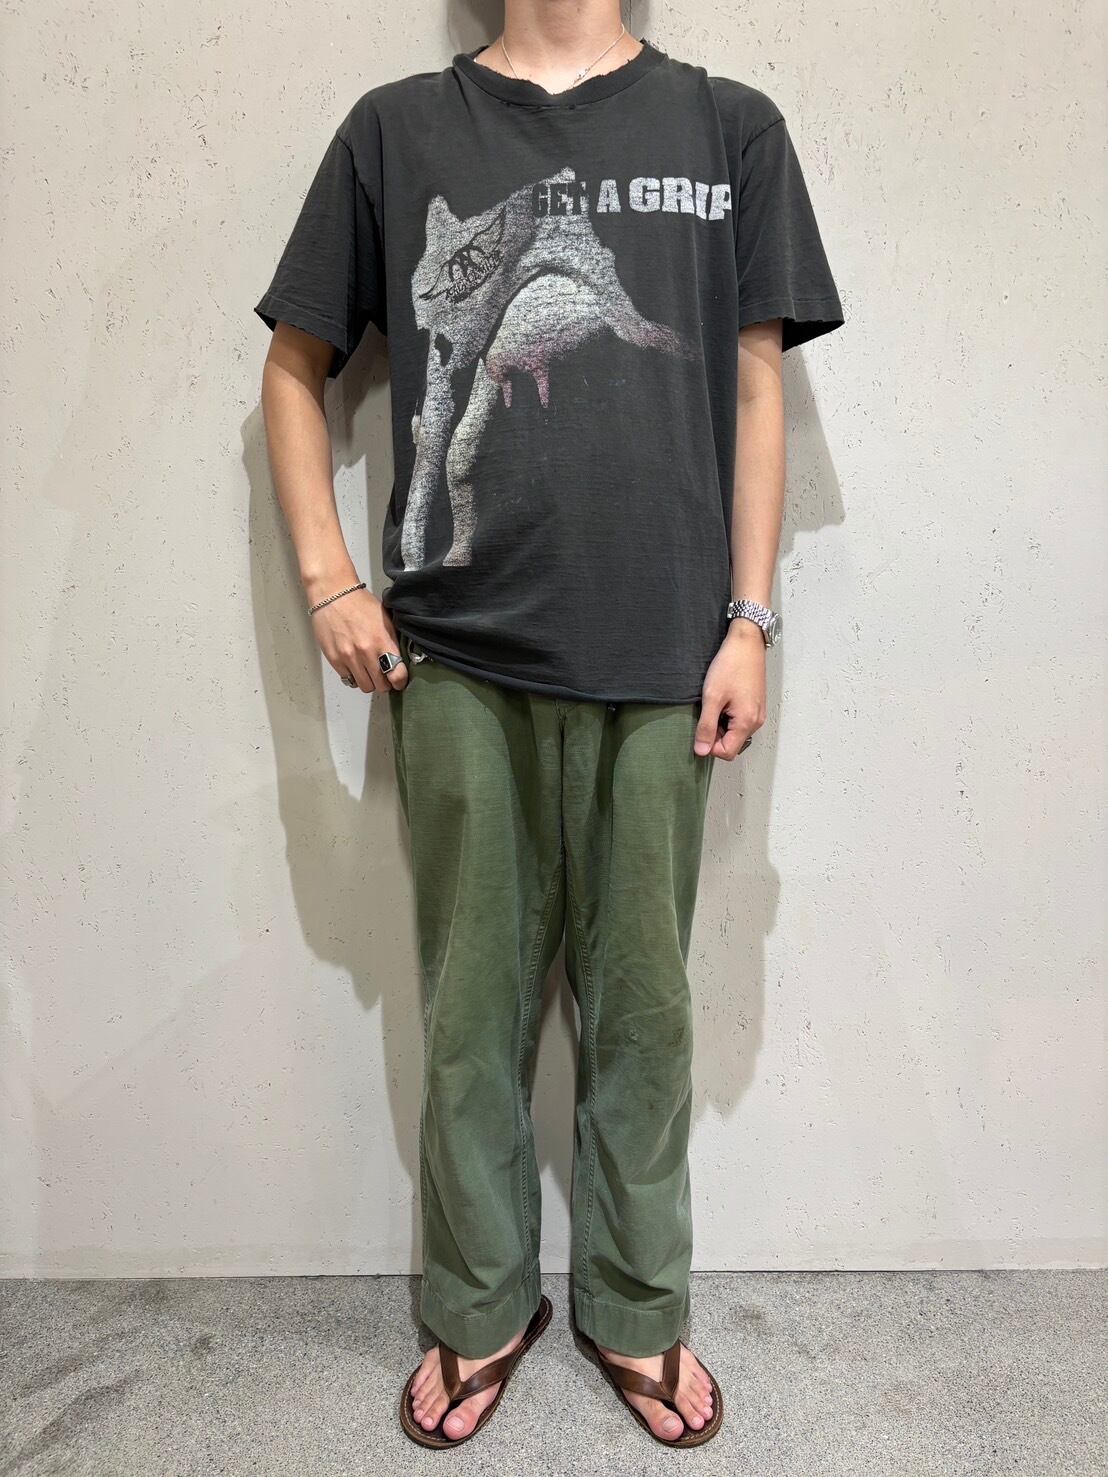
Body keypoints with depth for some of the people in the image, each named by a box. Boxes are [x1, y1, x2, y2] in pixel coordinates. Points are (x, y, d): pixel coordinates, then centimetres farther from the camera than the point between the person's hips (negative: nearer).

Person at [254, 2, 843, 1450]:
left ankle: (637, 1310, 33)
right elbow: (294, 369, 14)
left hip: (660, 659, 0)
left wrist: (750, 619, 1)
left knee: (641, 1004, 10)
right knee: (473, 1004, 10)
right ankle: (481, 1308, 33)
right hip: (456, 661, 1)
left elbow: (757, 384, 9)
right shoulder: (396, 129, 12)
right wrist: (329, 582, 2)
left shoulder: (729, 126, 13)